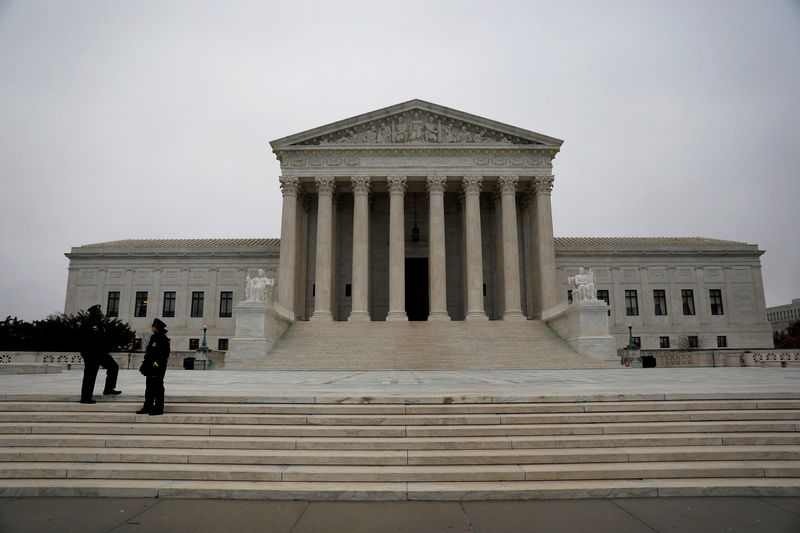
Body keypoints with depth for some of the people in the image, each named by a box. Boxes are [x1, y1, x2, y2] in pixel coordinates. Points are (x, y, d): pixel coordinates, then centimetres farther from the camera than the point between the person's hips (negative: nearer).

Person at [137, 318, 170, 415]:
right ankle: (148, 407, 23)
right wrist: (145, 365, 20)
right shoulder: (154, 337, 17)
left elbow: (164, 355, -19)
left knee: (157, 387, -5)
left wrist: (156, 365, -22)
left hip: (158, 367, -10)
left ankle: (159, 409, 1)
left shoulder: (163, 339, -14)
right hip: (151, 367, 10)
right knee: (149, 387, 15)